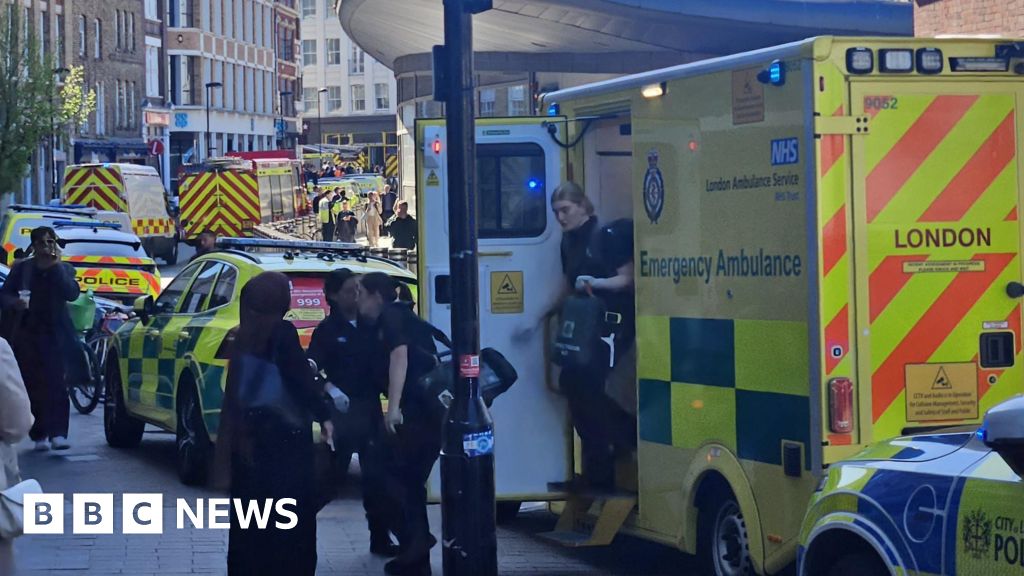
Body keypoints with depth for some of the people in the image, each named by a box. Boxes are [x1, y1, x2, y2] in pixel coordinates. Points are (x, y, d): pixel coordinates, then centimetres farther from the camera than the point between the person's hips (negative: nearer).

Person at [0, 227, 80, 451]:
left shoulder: (63, 269, 9)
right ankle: (39, 435, 6)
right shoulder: (21, 268, 9)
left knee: (55, 385, -12)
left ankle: (58, 433, -18)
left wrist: (55, 267, -12)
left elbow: (71, 294, -7)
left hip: (54, 334, -1)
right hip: (25, 334, 1)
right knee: (33, 387, 0)